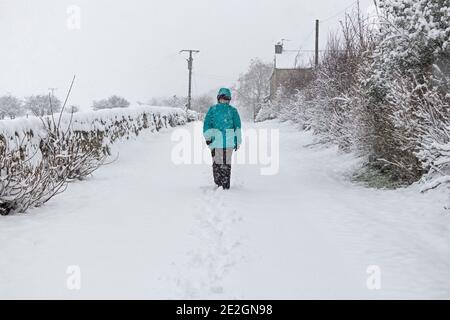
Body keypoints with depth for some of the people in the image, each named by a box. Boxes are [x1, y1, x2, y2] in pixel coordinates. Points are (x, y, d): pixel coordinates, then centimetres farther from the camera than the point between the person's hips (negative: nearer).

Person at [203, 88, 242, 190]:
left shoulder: (213, 109, 1)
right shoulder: (233, 110, 2)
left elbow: (207, 124, -3)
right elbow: (238, 127, 2)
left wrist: (207, 137, 3)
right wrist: (238, 142, 6)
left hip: (216, 141, 0)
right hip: (229, 142, 0)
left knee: (217, 163, 12)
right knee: (227, 163, 9)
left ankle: (218, 184, 8)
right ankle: (226, 185, 8)